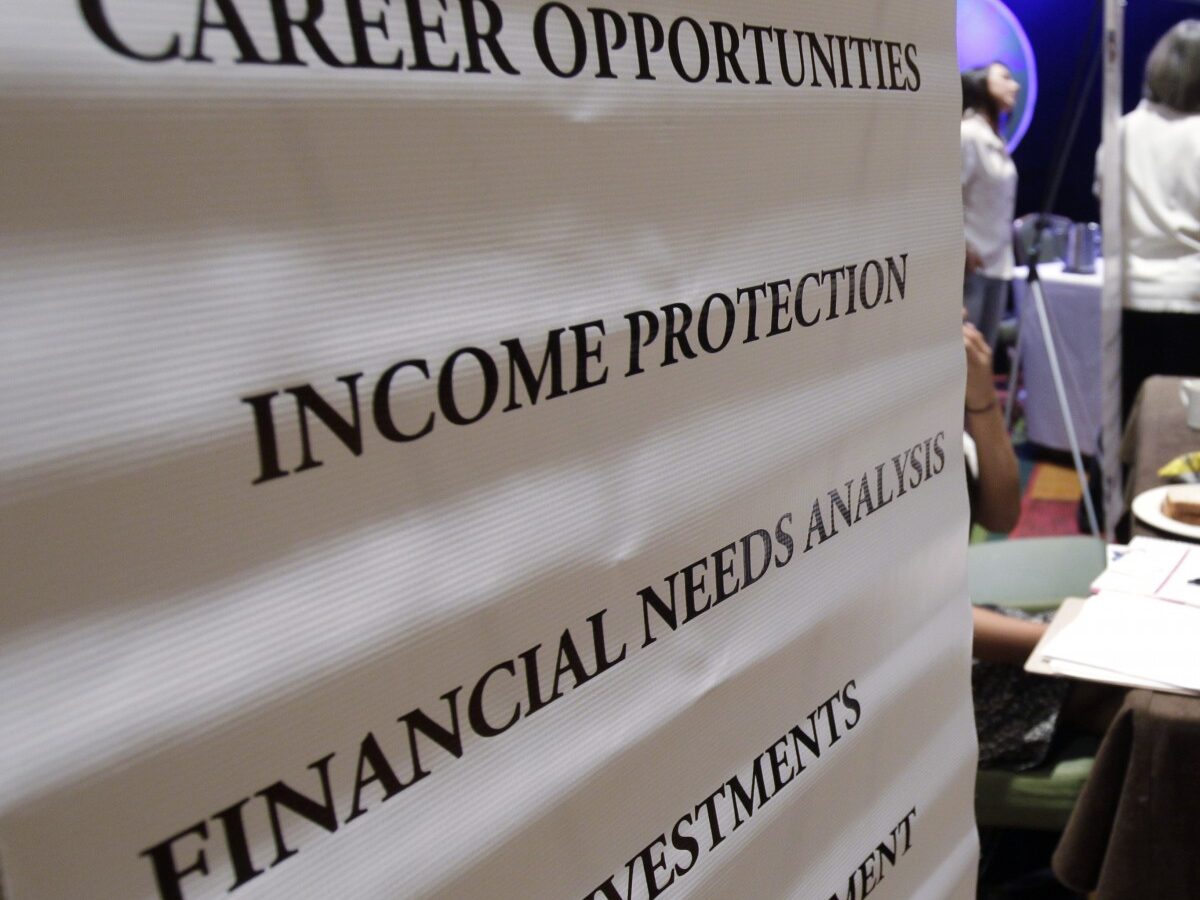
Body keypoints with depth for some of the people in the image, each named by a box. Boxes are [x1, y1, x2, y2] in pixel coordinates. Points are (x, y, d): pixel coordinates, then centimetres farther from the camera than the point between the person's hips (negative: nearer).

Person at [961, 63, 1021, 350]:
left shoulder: (995, 141, 14)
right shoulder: (967, 134, -11)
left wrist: (1005, 250, 12)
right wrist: (962, 249, -16)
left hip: (996, 261, 8)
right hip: (971, 263, -8)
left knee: (984, 351, 12)